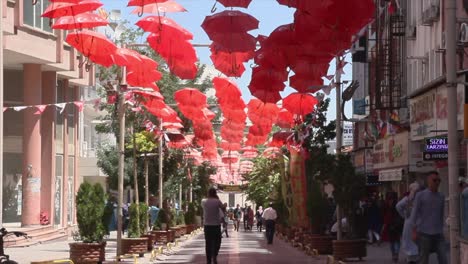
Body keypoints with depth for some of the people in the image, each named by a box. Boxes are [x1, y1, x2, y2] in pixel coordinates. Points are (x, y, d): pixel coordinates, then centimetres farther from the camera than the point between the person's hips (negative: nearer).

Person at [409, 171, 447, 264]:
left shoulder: (441, 197, 11)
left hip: (438, 234, 4)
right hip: (424, 233, -4)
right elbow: (414, 214, -2)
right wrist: (414, 232, -7)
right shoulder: (420, 195, -1)